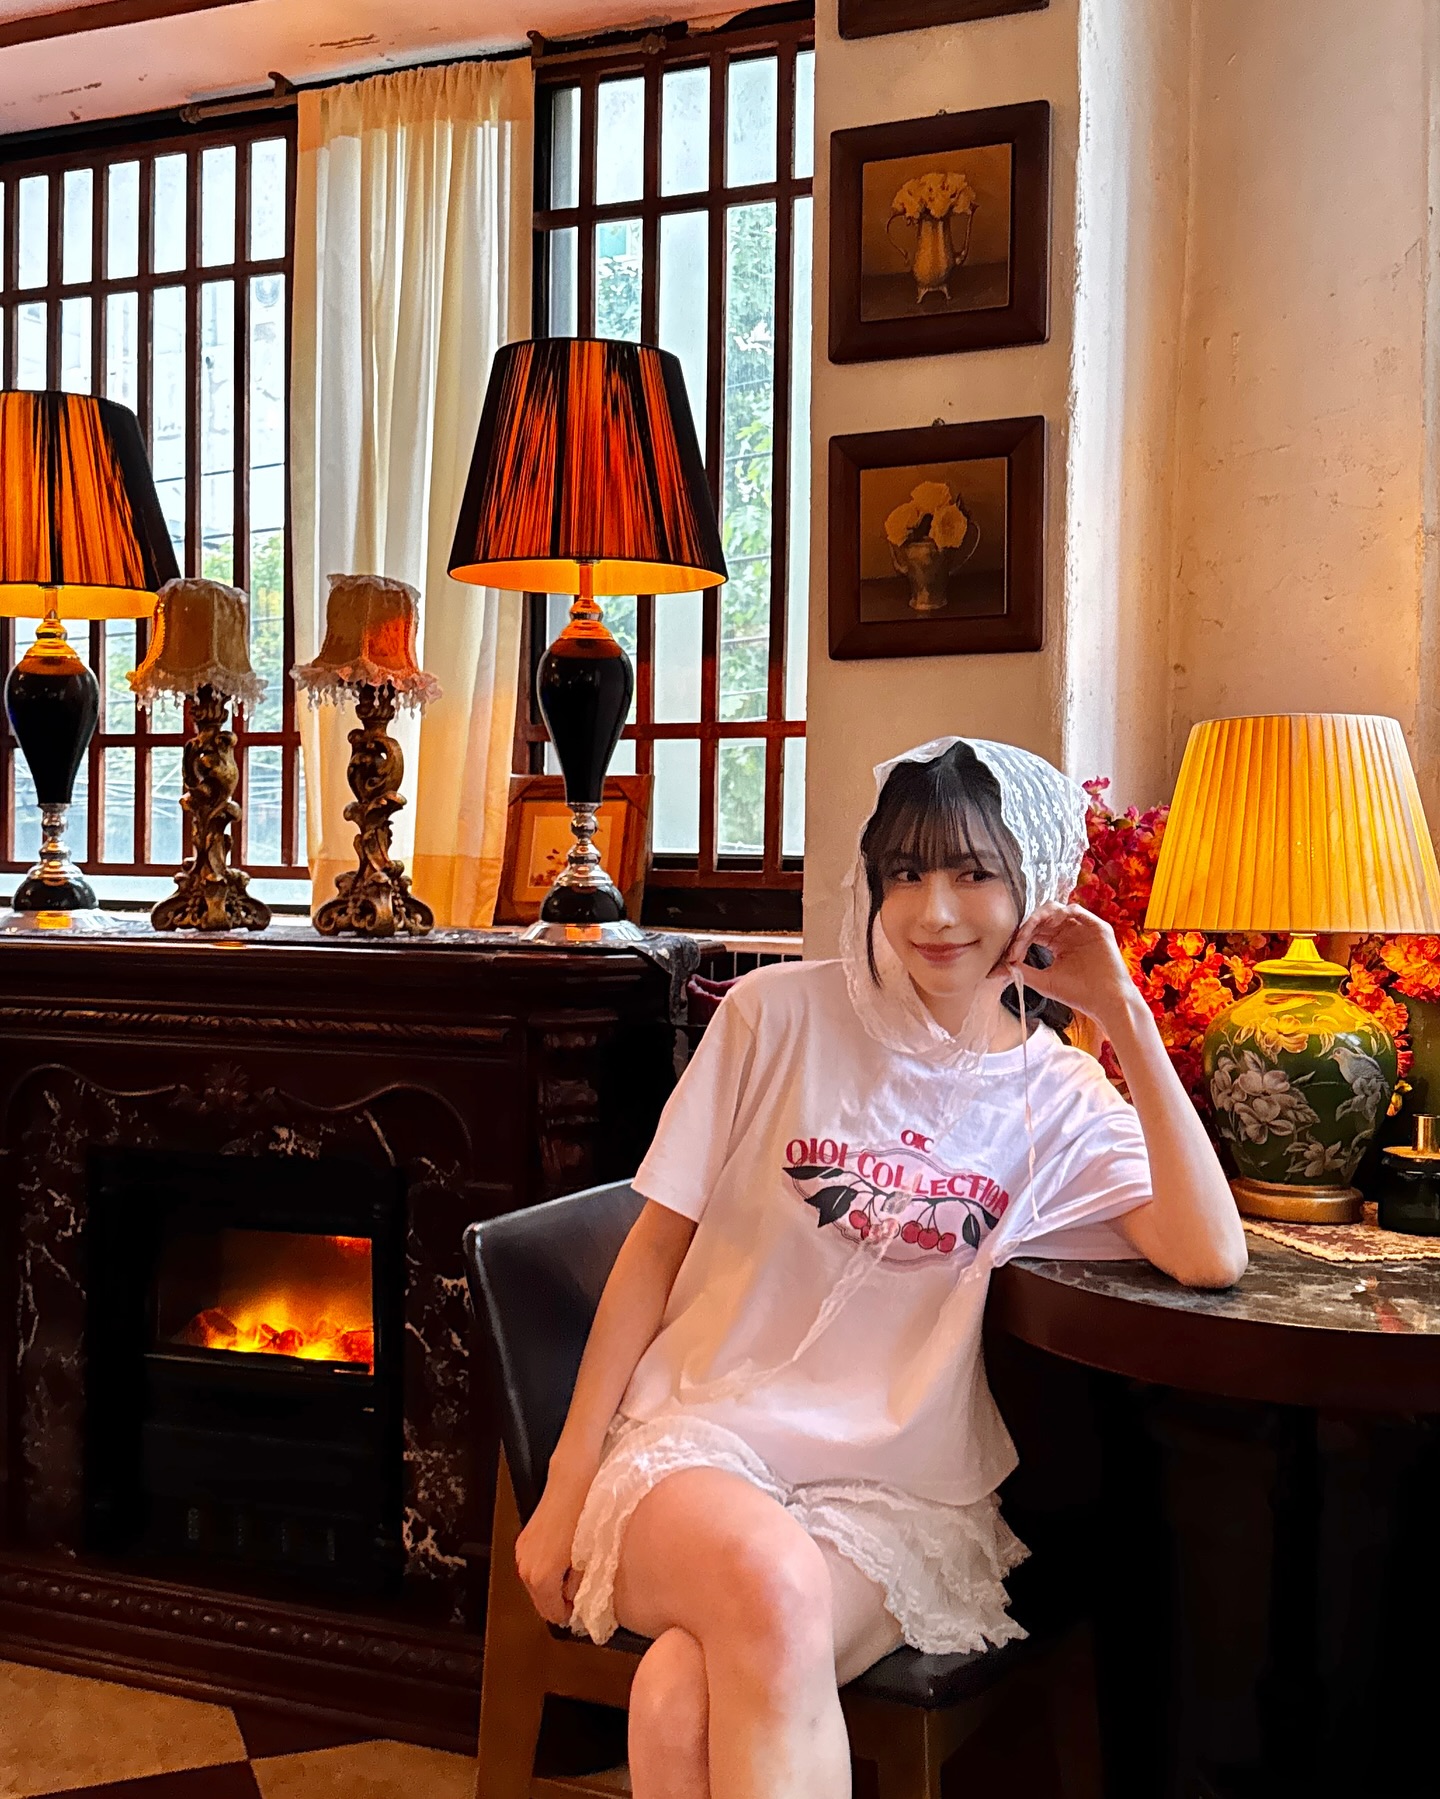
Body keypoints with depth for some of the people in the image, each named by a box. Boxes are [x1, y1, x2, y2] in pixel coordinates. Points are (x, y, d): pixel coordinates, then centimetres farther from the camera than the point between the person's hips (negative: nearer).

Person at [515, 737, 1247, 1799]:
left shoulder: (1062, 1102, 6)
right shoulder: (780, 1018, 1)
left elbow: (1212, 1259, -11)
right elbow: (657, 1244, 4)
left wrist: (1125, 1016, -10)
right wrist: (568, 1483, 1)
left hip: (903, 1493, 0)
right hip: (704, 1438, 1)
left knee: (687, 1695, -31)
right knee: (769, 1583, -35)